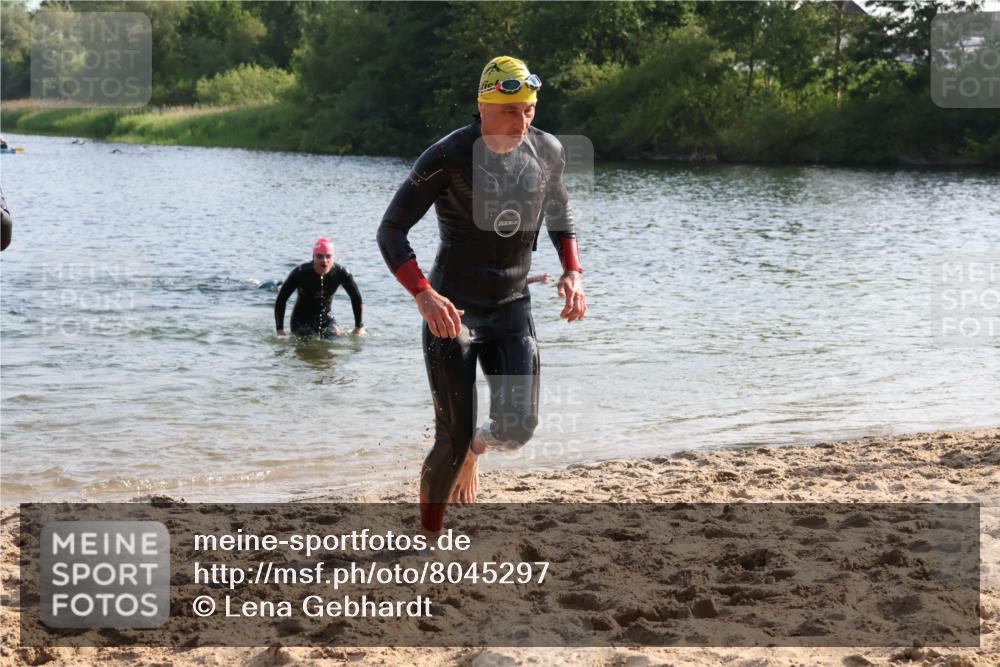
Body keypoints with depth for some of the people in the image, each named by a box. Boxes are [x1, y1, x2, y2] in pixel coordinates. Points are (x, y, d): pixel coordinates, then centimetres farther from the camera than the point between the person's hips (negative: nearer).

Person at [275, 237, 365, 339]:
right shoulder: (300, 273, -22)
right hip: (302, 320, -3)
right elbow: (281, 300, -14)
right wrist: (280, 330, -17)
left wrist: (359, 327, 0)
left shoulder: (340, 273, -15)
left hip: (327, 319, 3)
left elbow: (356, 298, 0)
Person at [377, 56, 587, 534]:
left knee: (518, 428, -10)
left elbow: (559, 215, 19)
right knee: (452, 442, -5)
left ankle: (474, 449, 28)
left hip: (513, 310, 4)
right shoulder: (447, 158, -15)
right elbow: (390, 232, -13)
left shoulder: (548, 151, -1)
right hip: (451, 311, -4)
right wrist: (423, 295, -27)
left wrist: (573, 271, 2)